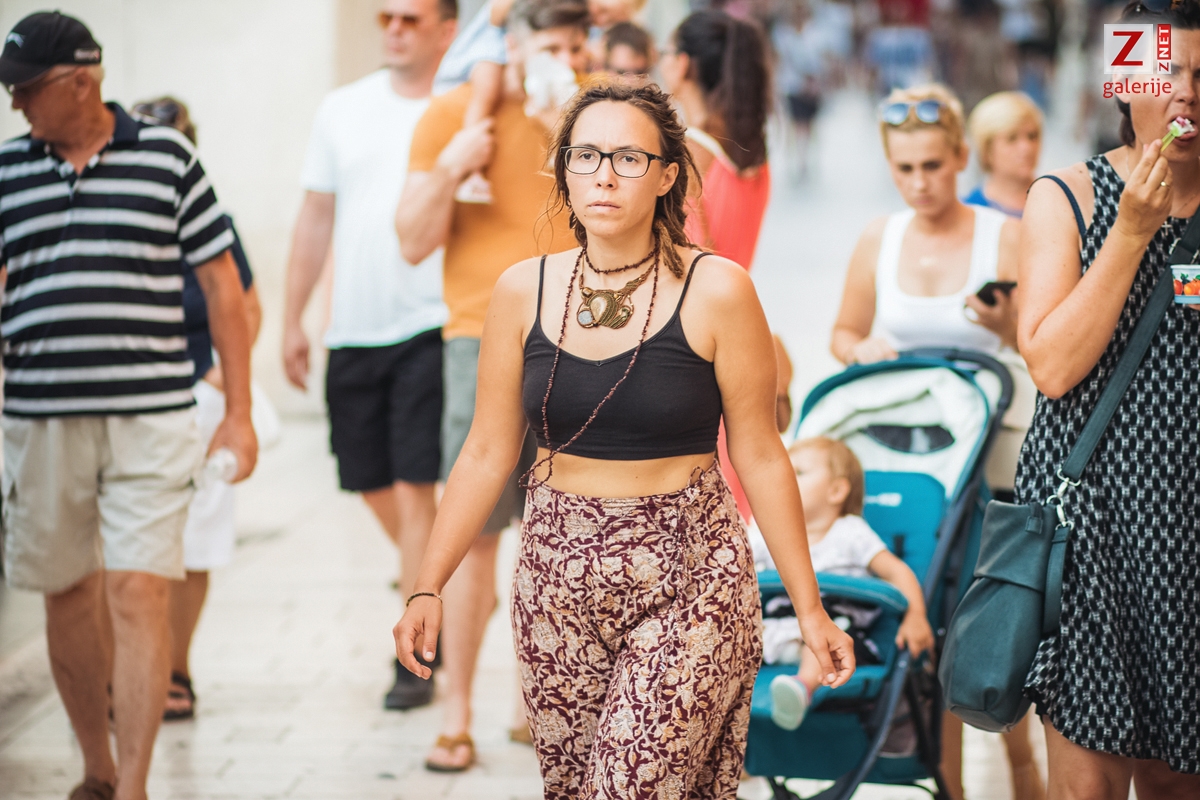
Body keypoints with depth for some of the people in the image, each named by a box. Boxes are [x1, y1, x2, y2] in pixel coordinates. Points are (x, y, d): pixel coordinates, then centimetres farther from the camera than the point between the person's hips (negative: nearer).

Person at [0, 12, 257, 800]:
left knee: (139, 596, -9)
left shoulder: (168, 157, 0)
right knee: (68, 597, 12)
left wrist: (240, 413, 1)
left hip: (152, 418, -3)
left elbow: (223, 286, 4)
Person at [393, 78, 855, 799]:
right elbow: (487, 455, 8)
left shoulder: (715, 291, -7)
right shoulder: (524, 291, 3)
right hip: (558, 573, 4)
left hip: (686, 576, -3)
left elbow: (761, 457, -2)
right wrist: (429, 586, 4)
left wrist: (810, 607, 0)